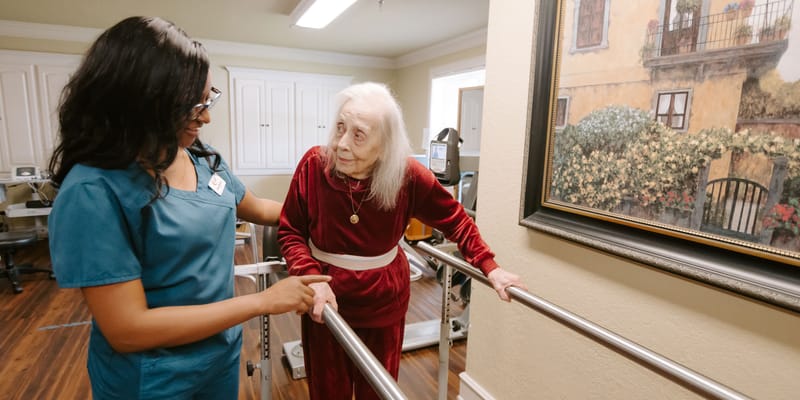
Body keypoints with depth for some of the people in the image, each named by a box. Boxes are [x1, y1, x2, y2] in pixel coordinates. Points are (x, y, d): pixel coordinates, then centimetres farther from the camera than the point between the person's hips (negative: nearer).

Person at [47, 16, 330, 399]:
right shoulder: (93, 189, -25)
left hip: (222, 350, 6)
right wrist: (264, 301, -26)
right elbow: (127, 330, -26)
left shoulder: (204, 157, -5)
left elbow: (257, 208, 12)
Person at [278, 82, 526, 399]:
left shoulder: (407, 175, -19)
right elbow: (290, 231, -9)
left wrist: (488, 266, -9)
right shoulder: (314, 164, -19)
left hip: (385, 302, 0)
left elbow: (453, 218, -4)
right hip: (326, 300, 0)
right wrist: (312, 279, -24)